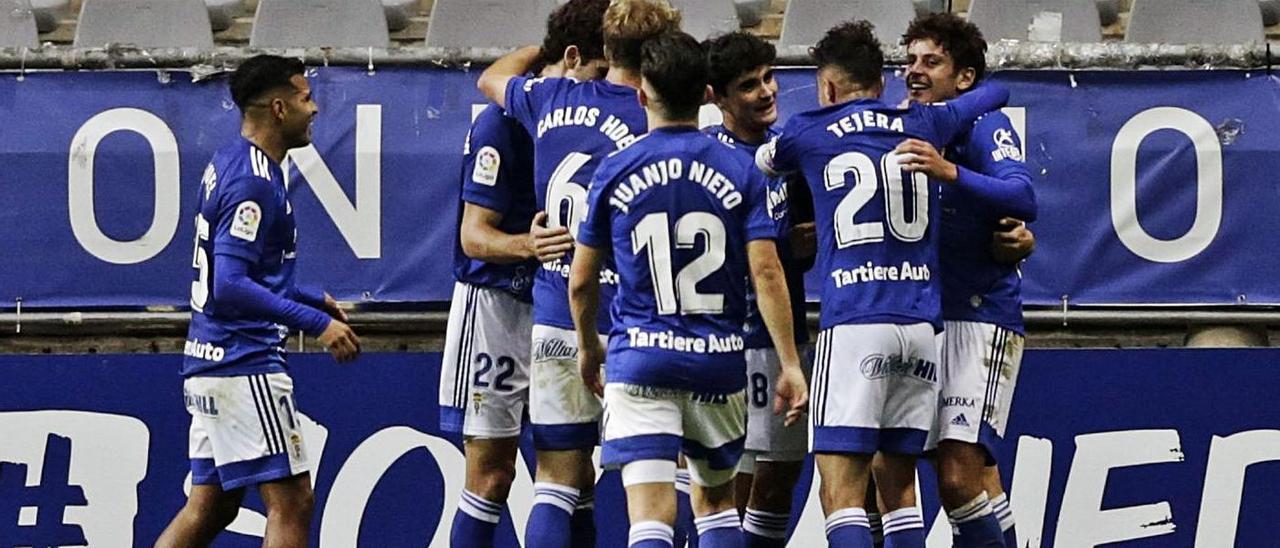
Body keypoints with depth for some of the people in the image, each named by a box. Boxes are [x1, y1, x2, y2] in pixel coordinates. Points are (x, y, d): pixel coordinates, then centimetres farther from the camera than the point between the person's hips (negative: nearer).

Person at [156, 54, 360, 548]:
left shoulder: (228, 165, 14)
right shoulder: (254, 183, -16)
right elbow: (231, 288, -24)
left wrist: (312, 300, 21)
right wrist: (315, 322, -22)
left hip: (210, 360, 10)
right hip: (244, 365, -10)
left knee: (211, 505, 12)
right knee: (291, 501, -7)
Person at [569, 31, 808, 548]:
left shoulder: (614, 172, -1)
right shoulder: (740, 170, -1)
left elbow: (582, 279, 6)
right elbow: (766, 273, -7)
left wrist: (587, 347, 24)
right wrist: (790, 364, -3)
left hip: (639, 357, -2)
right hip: (719, 360, 2)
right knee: (716, 500, 22)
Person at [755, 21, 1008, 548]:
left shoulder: (807, 133, 6)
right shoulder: (922, 125, 14)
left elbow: (763, 162, 27)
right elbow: (995, 93, 32)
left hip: (853, 324, -4)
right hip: (921, 325, 4)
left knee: (841, 490, -8)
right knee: (898, 481, 13)